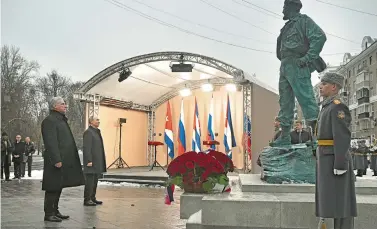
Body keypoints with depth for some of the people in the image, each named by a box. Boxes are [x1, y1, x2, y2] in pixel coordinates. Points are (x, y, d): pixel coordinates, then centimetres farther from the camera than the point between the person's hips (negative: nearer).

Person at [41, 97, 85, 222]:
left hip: (64, 160, 10)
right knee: (52, 188, -2)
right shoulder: (49, 121, -12)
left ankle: (55, 211, 24)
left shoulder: (61, 120, 20)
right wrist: (56, 160, -24)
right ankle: (49, 214, 6)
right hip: (56, 161, -10)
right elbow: (51, 143, -20)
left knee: (58, 187, 15)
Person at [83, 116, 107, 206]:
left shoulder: (96, 132, 18)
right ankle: (87, 200, -2)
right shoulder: (88, 132, -12)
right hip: (91, 161, -9)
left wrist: (101, 161, 17)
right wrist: (89, 161, -23)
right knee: (90, 181, -7)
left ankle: (92, 198, 17)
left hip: (97, 162, 9)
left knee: (95, 180, 11)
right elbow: (86, 148, -18)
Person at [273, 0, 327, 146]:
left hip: (297, 66, -9)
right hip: (285, 67, 9)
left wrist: (308, 58, -19)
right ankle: (285, 137, 12)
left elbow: (320, 37, -13)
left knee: (306, 99, -14)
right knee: (285, 102, 8)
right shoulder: (288, 26, 25)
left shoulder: (303, 21, 0)